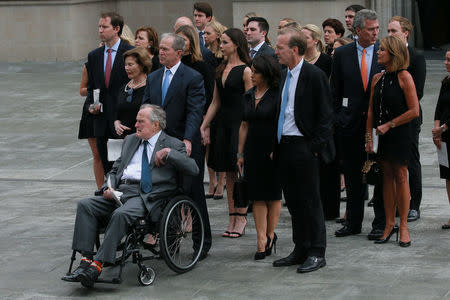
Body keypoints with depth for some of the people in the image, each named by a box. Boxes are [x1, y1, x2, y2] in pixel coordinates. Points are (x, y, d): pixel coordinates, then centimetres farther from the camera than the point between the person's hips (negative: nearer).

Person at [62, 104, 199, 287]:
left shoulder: (173, 145, 9)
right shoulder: (130, 140, 27)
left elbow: (193, 169, -3)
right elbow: (115, 170, 28)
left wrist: (168, 153, -12)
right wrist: (109, 188, 7)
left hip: (145, 196, -6)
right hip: (120, 191, 6)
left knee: (121, 214, -36)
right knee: (85, 205, -18)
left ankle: (97, 265, -36)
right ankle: (86, 260, -26)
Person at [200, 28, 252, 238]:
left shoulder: (245, 71, -8)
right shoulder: (221, 70, 13)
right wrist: (203, 126, 10)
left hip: (240, 124, -7)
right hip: (222, 123, 7)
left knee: (240, 172, -2)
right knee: (229, 173, 8)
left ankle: (241, 218, 4)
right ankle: (233, 219, 12)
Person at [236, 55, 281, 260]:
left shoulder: (278, 95, -8)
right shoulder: (248, 96, 11)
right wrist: (240, 153, 13)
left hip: (273, 150, -5)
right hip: (253, 150, 6)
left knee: (273, 195, 4)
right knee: (257, 196, 2)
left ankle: (270, 235, 17)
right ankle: (262, 241, 2)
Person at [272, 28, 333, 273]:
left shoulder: (315, 76, -10)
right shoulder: (284, 75, 14)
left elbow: (325, 115, -10)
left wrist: (315, 146, -15)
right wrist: (276, 147, 12)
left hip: (304, 147, -8)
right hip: (284, 147, 8)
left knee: (310, 200, -2)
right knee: (293, 201, 12)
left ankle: (317, 253, 5)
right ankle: (300, 250, 21)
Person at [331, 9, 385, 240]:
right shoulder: (342, 54, 3)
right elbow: (335, 91, 8)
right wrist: (337, 118, 2)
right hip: (350, 123, 2)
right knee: (353, 176, 9)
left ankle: (381, 223, 10)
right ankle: (353, 222, 19)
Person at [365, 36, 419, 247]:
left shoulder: (404, 77, -8)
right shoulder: (377, 79, 9)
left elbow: (414, 111, -11)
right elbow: (371, 111, 12)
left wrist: (389, 125, -11)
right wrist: (369, 138, 6)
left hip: (400, 135, -5)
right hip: (383, 136, 5)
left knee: (400, 177, -1)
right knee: (387, 177, 8)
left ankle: (403, 226, 6)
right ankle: (389, 225, 14)